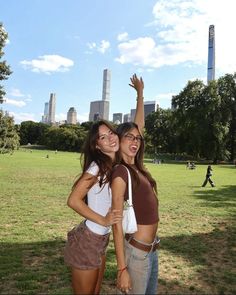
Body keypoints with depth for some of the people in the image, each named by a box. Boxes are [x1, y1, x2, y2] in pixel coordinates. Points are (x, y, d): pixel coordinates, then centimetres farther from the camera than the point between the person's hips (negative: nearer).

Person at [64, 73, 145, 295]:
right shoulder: (97, 167, -19)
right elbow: (73, 200, -18)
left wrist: (140, 93, 7)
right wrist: (103, 220, -18)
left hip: (101, 241, 7)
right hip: (87, 241, -7)